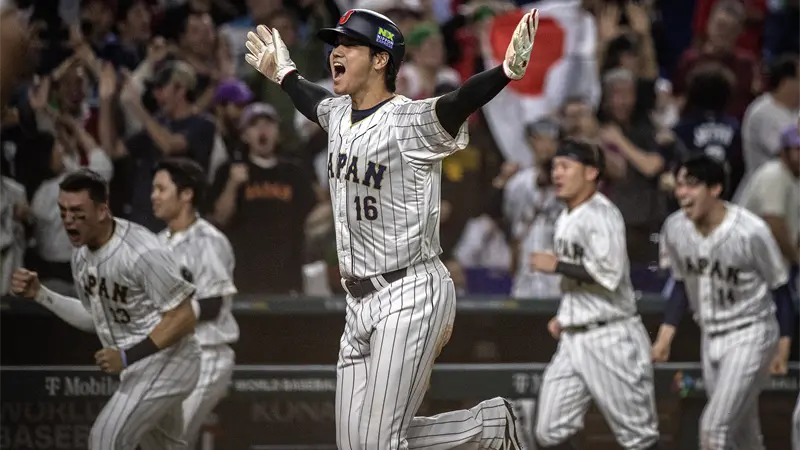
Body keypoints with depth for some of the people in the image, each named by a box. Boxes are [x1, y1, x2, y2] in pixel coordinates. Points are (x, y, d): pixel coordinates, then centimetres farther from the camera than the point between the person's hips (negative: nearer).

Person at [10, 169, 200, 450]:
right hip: (137, 368, 9)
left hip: (166, 361, -9)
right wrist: (39, 294, 4)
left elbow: (183, 318, -23)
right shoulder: (82, 255, 1)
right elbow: (95, 318, 15)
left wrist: (127, 357, -28)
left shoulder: (143, 252, -26)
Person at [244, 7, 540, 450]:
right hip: (360, 304, 8)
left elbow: (461, 101, -32)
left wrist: (507, 70, -50)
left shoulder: (412, 122, -14)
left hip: (410, 297, -8)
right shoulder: (336, 114, 10)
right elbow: (310, 97, 33)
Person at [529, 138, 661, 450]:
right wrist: (564, 316, 14)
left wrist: (556, 266, -17)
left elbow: (609, 274, -24)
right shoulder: (565, 219, 14)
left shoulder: (602, 215, -13)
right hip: (574, 339, 9)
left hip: (611, 337, -9)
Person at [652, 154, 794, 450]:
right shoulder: (675, 228, -7)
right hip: (710, 337, 6)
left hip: (751, 336, -6)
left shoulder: (751, 232, -24)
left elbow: (779, 288, -11)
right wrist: (666, 334, 5)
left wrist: (784, 344, -7)